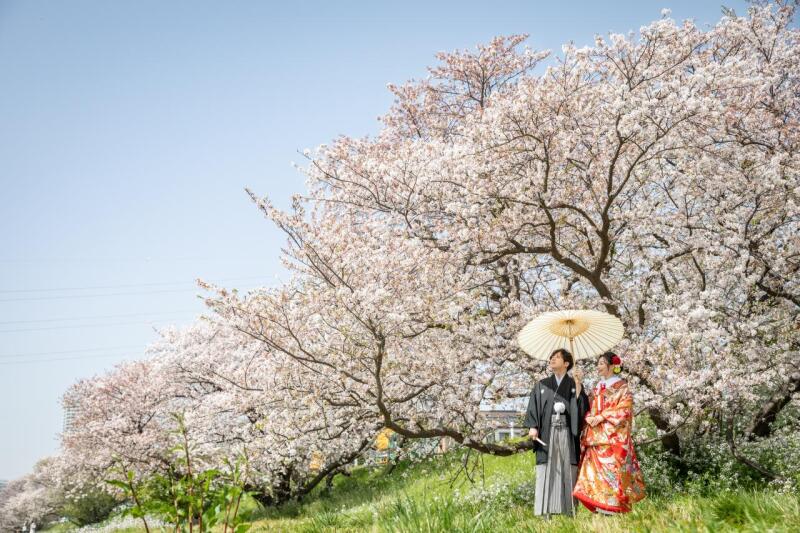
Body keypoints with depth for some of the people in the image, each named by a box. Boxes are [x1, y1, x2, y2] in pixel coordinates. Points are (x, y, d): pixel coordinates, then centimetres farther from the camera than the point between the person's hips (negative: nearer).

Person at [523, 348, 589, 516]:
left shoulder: (574, 385, 11)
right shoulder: (542, 385, 14)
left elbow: (582, 407, -4)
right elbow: (533, 407, 6)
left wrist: (578, 384, -10)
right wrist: (532, 427, -8)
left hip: (567, 433, 0)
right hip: (547, 433, 1)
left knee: (567, 470, -4)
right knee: (547, 470, -6)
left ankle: (569, 510, 0)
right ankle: (546, 511, -6)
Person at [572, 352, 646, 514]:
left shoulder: (622, 387, 3)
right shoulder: (597, 388, 20)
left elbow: (624, 409, -9)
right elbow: (587, 408, 17)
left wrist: (602, 417, -14)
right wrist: (588, 417, -5)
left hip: (613, 437, -6)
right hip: (595, 437, 6)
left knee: (612, 469, -12)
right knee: (595, 470, -2)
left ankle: (613, 507, -9)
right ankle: (600, 507, -1)